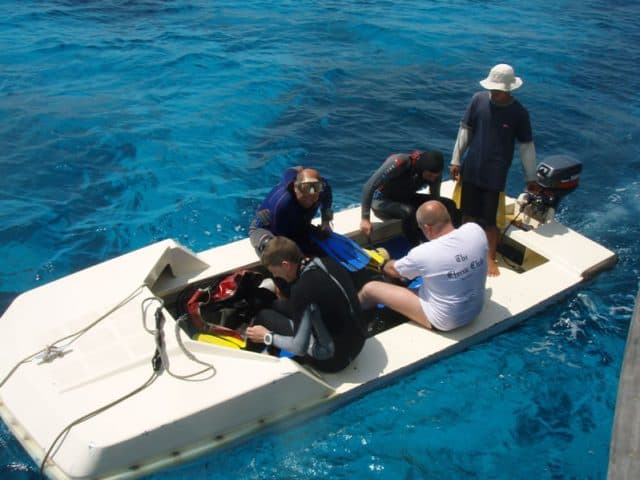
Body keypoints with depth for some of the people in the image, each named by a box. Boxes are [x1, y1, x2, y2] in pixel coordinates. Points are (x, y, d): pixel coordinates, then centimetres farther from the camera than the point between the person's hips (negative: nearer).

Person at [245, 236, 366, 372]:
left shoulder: (303, 288, -27)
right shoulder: (328, 263, -4)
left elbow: (300, 348, -23)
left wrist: (267, 337, -6)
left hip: (333, 358, -8)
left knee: (264, 316, 6)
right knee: (278, 305, 17)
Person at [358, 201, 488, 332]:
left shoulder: (423, 253, -27)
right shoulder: (476, 230, -16)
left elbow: (392, 270, -4)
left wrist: (384, 265, 20)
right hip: (476, 309, 6)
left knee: (370, 289, 5)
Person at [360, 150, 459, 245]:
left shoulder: (434, 173, -15)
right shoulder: (399, 163, -32)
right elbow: (369, 186, -30)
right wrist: (365, 219, -31)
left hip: (406, 199, 6)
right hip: (382, 202, -5)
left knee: (449, 205, -11)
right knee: (409, 212, -38)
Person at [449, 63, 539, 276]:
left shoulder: (519, 113, -10)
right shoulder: (479, 99, -5)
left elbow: (526, 146, -2)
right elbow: (465, 130, 4)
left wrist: (531, 177, 3)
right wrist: (456, 160, 5)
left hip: (495, 174, -2)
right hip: (471, 169, 2)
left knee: (489, 219, 3)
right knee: (468, 213, 13)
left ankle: (491, 258, 23)